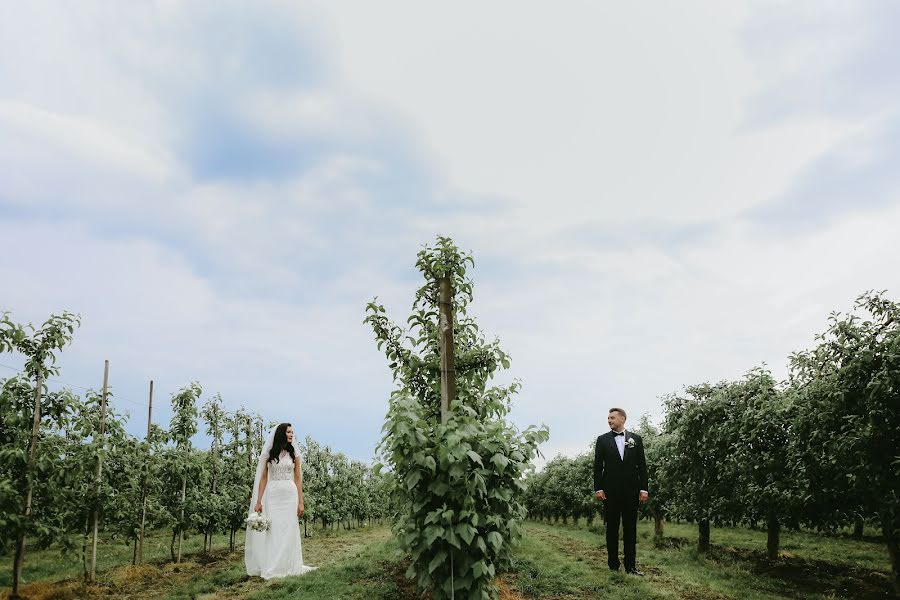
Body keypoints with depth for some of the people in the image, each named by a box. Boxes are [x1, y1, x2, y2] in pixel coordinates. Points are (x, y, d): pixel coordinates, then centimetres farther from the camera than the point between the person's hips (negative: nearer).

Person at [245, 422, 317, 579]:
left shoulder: (293, 454, 9)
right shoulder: (269, 454, 5)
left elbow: (298, 479, 7)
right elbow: (263, 478, 4)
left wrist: (301, 502, 0)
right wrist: (258, 501, -2)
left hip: (290, 495, 1)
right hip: (272, 495, -1)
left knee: (289, 531, 0)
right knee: (272, 531, -1)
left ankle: (287, 566, 8)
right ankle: (272, 569, 6)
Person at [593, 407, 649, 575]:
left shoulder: (635, 439, 7)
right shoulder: (602, 440, 5)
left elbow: (642, 465, 6)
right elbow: (597, 466, 3)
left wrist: (643, 488, -1)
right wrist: (598, 488, -5)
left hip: (631, 490, 1)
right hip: (610, 491, -1)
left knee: (630, 529, 4)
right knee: (612, 528, 5)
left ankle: (630, 566, 9)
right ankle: (613, 565, 10)